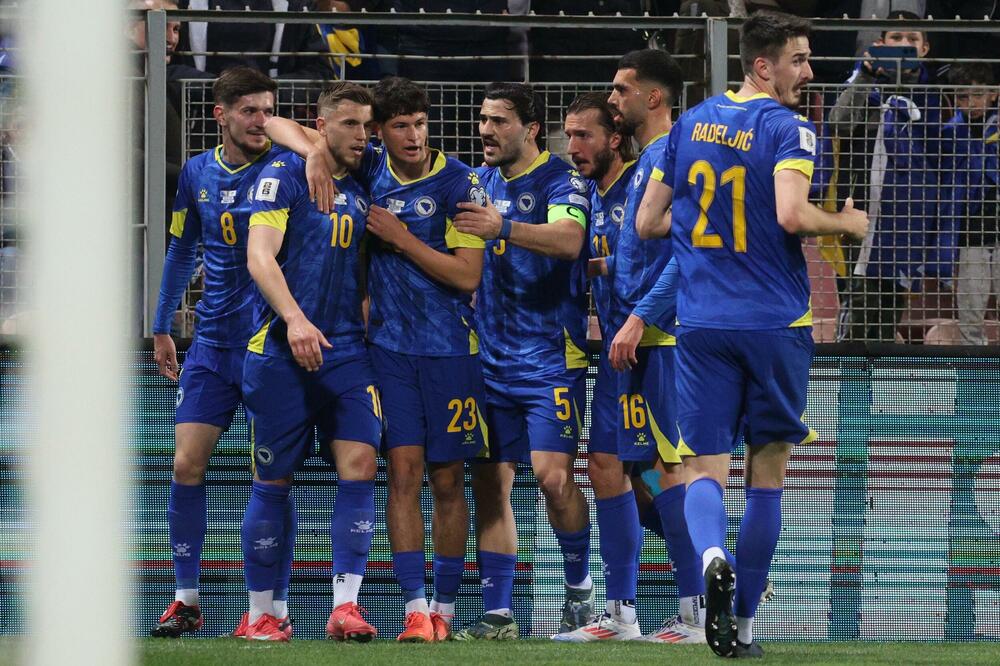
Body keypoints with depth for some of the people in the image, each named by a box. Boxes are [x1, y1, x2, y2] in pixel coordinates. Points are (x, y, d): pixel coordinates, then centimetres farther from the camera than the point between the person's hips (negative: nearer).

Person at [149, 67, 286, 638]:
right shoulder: (197, 173, 8)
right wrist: (162, 327, 21)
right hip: (213, 341, 4)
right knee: (187, 465, -2)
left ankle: (275, 607, 3)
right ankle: (187, 599, 7)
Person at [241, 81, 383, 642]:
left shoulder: (361, 191, 14)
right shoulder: (284, 175, -3)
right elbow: (260, 255, -13)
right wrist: (293, 318, -25)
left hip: (347, 350, 4)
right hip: (281, 352, -4)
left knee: (360, 463, -12)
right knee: (274, 481, 2)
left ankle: (346, 606, -12)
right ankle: (262, 612, 11)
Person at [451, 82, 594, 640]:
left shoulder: (561, 180, -7)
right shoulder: (479, 182, 14)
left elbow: (568, 239, -25)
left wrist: (502, 227, -39)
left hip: (549, 357, -6)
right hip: (491, 358, 6)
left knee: (553, 475, -14)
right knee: (491, 483, 1)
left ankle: (581, 587, 6)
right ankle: (498, 614, 3)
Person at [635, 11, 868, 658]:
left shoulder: (692, 124, 9)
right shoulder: (790, 129, -9)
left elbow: (648, 222, 14)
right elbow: (792, 215, -24)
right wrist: (848, 223, -5)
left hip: (702, 324, 3)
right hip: (775, 324, -3)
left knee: (705, 468, 1)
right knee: (768, 472, 10)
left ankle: (712, 556, -32)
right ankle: (742, 626, 12)